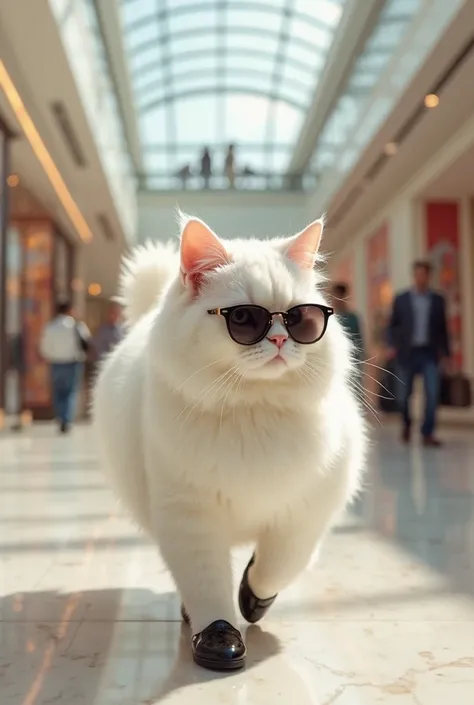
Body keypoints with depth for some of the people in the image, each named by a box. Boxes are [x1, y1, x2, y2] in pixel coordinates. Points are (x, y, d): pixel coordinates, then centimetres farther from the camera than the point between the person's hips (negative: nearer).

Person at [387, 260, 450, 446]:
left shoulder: (437, 300, 7)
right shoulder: (401, 299, 5)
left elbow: (442, 328, 9)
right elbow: (393, 325, 6)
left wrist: (445, 353, 6)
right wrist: (392, 345, -9)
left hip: (429, 353, 1)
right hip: (407, 353, 0)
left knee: (432, 394, -10)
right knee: (404, 394, 6)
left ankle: (427, 434, -2)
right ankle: (407, 424, 33)